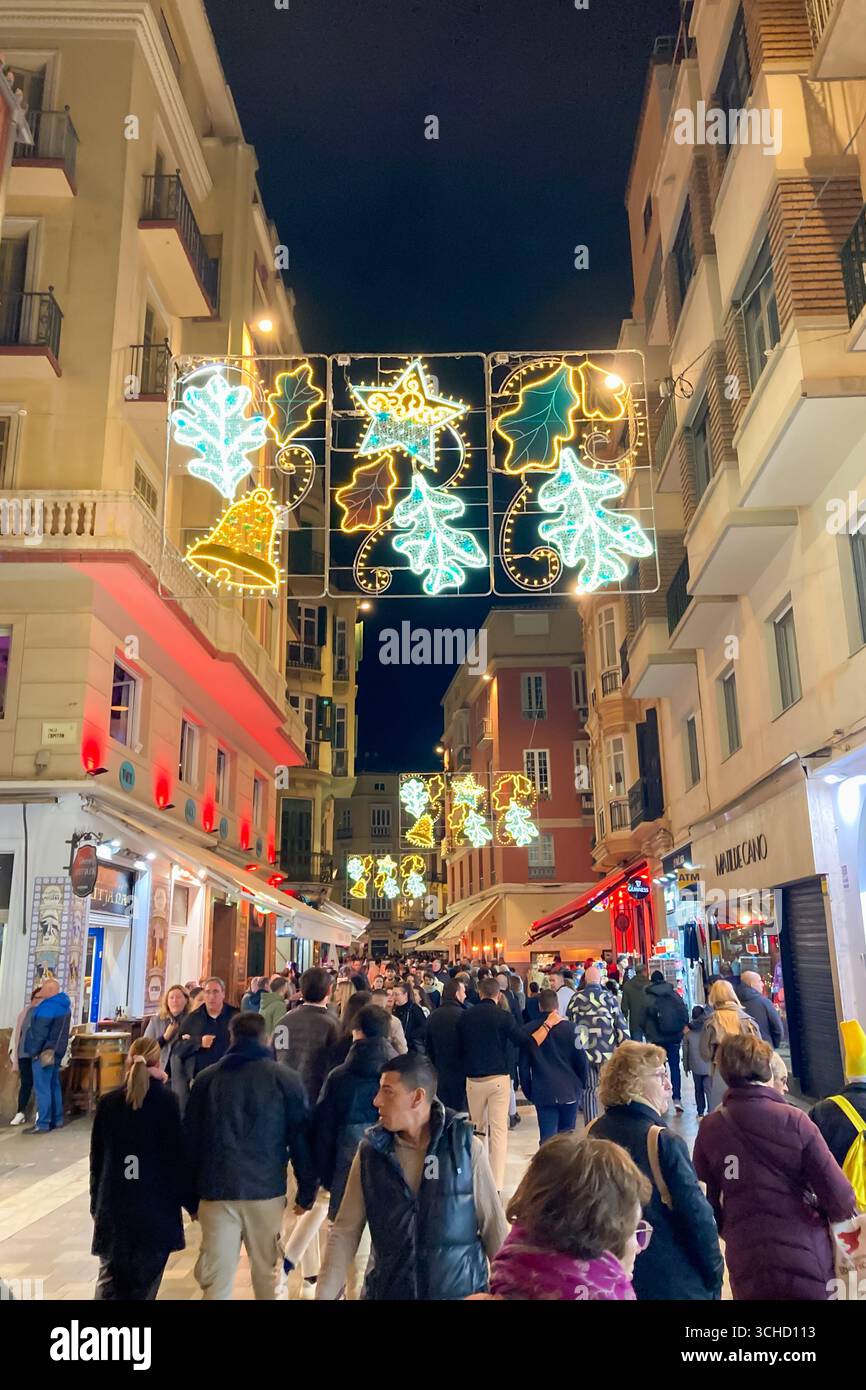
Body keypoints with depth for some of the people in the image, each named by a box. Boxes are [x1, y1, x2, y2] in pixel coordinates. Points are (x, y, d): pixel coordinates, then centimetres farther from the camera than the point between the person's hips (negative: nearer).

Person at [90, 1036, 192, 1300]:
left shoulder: (107, 1103, 0)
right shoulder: (167, 1102, -10)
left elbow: (97, 1159, 7)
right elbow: (179, 1156, -7)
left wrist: (96, 1204, 19)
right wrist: (191, 1202, 3)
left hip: (113, 1205, 3)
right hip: (156, 1206, -3)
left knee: (110, 1278, 10)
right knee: (143, 1284, 9)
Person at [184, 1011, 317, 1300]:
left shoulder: (206, 1078, 6)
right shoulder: (286, 1078, 0)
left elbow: (190, 1138, 9)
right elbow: (300, 1138, 0)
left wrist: (191, 1194, 15)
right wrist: (306, 1191, 7)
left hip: (217, 1190, 1)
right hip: (266, 1189, -1)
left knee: (215, 1277, 6)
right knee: (266, 1272, 15)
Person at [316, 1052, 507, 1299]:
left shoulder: (464, 1146, -12)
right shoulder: (370, 1152, -6)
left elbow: (494, 1227, -5)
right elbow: (345, 1232, -3)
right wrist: (324, 1294, -9)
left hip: (460, 1291, -2)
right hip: (387, 1291, 2)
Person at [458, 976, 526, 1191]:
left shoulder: (465, 1016, 0)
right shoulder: (504, 1016, -11)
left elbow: (460, 1047, 10)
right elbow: (522, 1041, -5)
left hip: (473, 1079, 3)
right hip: (498, 1078, -3)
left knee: (478, 1128, 19)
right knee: (498, 1130, 0)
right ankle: (496, 1183, -4)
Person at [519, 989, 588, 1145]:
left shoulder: (529, 1030, -3)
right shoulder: (570, 1028, -6)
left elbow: (523, 1065, 2)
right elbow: (581, 1060, -2)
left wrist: (528, 1091, 12)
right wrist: (581, 1085, 12)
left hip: (543, 1093, 0)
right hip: (570, 1091, 1)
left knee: (547, 1139, 0)